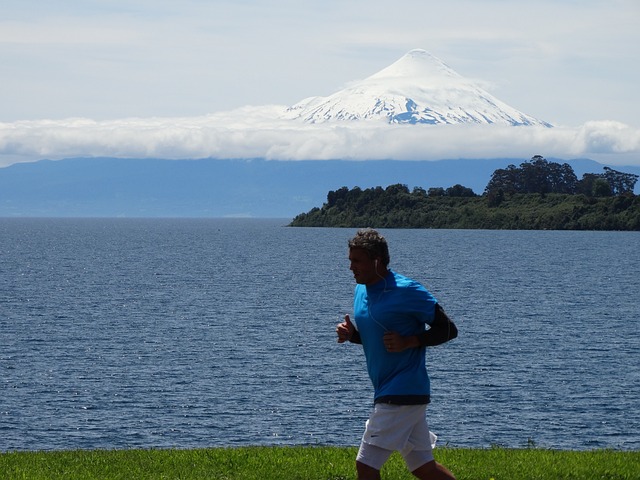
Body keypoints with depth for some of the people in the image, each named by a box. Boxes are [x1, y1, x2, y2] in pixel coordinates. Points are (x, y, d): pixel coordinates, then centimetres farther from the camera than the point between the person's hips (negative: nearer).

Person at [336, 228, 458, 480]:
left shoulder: (407, 291, -15)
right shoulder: (361, 291, 10)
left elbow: (448, 330, -9)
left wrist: (408, 342, -22)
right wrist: (350, 333, 1)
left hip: (403, 394, -9)